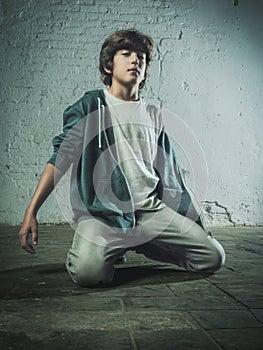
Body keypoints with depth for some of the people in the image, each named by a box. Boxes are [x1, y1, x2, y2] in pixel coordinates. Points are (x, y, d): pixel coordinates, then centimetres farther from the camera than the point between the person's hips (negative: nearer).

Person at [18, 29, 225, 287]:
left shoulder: (153, 115, 18)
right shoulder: (90, 105, 7)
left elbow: (169, 174, 21)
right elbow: (60, 159, 1)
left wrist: (193, 225, 18)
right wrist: (31, 212, -8)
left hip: (152, 209, 5)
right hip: (102, 211, -4)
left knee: (213, 257, -9)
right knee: (88, 272, -32)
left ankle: (140, 244, 12)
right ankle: (112, 251, 5)